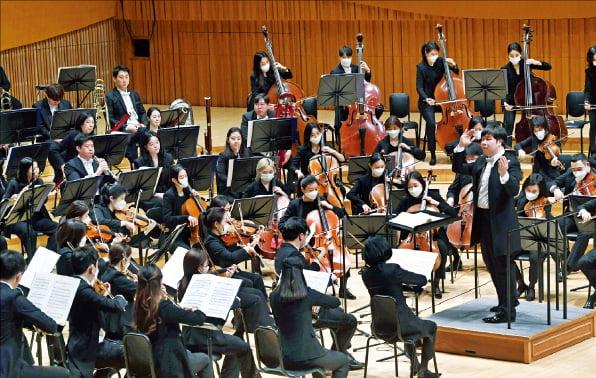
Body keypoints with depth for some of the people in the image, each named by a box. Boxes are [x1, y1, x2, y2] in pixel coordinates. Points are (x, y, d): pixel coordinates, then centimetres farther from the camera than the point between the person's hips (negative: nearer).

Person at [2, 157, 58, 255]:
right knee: (30, 233, -35)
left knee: (57, 228, -18)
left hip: (36, 217, 5)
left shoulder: (38, 182, 8)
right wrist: (12, 199, -28)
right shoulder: (14, 183, -4)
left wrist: (39, 192, -21)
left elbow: (44, 200, 1)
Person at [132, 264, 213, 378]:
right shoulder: (164, 307, -26)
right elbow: (199, 318, -21)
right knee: (204, 359, 22)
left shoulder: (139, 307, -6)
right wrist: (194, 310, 1)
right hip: (168, 366, -7)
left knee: (188, 352, 35)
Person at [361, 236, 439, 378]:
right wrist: (409, 280, 6)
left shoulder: (366, 274, -4)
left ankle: (415, 364, 45)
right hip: (399, 326, -6)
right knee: (431, 327, 23)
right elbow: (423, 280, -12)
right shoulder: (392, 270, -23)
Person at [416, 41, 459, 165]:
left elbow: (457, 74, 10)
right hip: (427, 101, -3)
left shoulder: (440, 62, 1)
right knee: (431, 123, -29)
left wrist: (454, 65, -12)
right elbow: (419, 87, -13)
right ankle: (432, 154, -14)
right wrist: (426, 99, -31)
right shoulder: (421, 67, -8)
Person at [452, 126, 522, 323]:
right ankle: (506, 301, 32)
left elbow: (514, 190, -25)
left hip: (500, 222, -9)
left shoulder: (510, 163, -13)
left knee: (503, 266, -5)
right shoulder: (481, 162, 10)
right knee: (492, 265, 18)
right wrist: (461, 147, 7)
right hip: (483, 219, 9)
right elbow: (458, 168, 19)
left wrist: (504, 175, -43)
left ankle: (507, 310, -1)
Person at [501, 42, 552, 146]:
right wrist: (505, 103, -39)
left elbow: (548, 67, -4)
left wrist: (536, 62, -24)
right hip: (511, 102, -2)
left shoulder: (526, 63, -7)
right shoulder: (505, 70, -12)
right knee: (509, 123, -20)